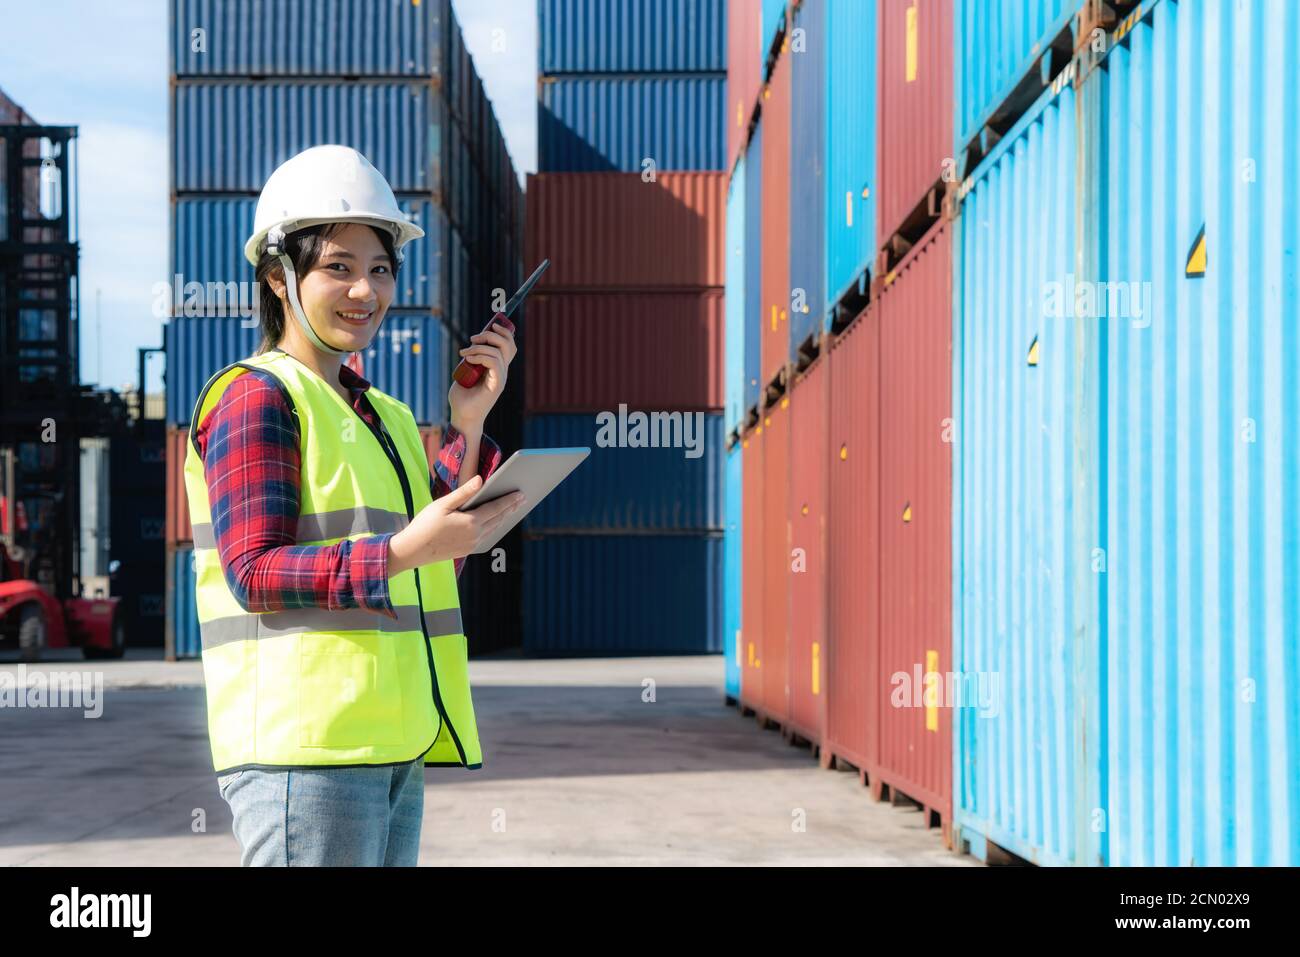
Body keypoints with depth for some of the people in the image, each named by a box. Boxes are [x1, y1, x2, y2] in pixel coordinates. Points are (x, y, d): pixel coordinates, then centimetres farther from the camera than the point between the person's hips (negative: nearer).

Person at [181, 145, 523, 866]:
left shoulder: (382, 414, 21)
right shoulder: (257, 396, -5)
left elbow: (435, 572, 14)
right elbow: (254, 573, -14)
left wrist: (468, 423, 7)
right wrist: (404, 550, -24)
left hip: (395, 749, 9)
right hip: (303, 748, -9)